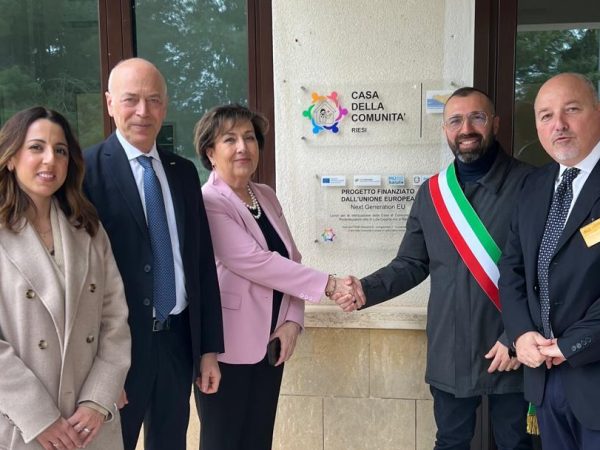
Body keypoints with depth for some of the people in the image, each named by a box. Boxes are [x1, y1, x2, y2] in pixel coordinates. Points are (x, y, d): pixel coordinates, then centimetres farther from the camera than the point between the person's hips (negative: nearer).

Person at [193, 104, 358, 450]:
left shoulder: (267, 196, 9)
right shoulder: (206, 203, -15)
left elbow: (290, 260, 7)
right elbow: (256, 263, -23)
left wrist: (293, 320, -6)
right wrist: (328, 284, -22)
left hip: (269, 342, 7)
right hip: (227, 347, -7)